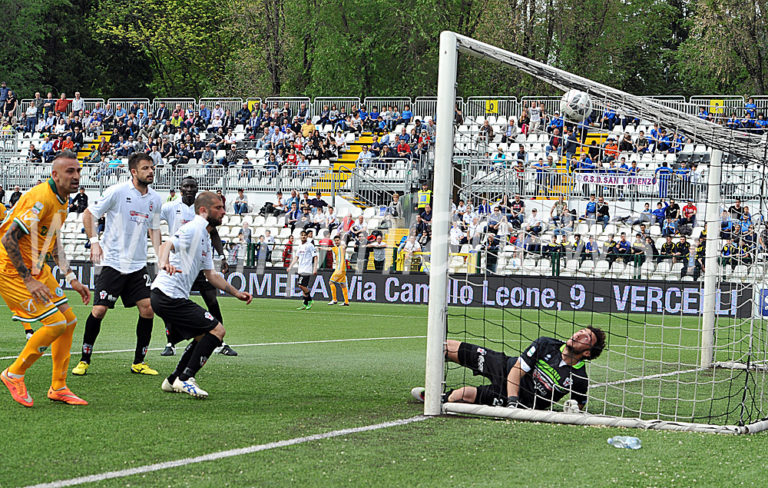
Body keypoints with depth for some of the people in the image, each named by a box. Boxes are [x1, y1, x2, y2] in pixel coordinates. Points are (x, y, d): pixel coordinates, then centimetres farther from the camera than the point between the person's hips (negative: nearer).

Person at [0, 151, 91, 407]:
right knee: (56, 324, -14)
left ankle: (58, 388, 18)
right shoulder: (41, 198, -23)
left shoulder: (62, 199, 8)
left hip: (37, 268, 10)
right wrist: (28, 280, -25)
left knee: (69, 320, 8)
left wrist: (71, 279, 16)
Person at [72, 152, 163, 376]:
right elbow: (88, 214, -1)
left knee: (148, 307, -5)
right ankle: (84, 360, 8)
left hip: (138, 265, 5)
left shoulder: (155, 199, 7)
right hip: (112, 263, -5)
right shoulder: (117, 192, -9)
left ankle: (139, 362, 8)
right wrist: (94, 242, -10)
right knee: (99, 310, -8)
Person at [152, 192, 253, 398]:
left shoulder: (206, 238, 21)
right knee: (217, 330, -12)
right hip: (169, 294, -11)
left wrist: (235, 292, 23)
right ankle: (185, 378, -14)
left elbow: (211, 275, 29)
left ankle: (173, 381, 21)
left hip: (164, 296, 11)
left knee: (203, 337, 19)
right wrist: (164, 264, -47)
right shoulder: (193, 228, -10)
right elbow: (166, 246, -26)